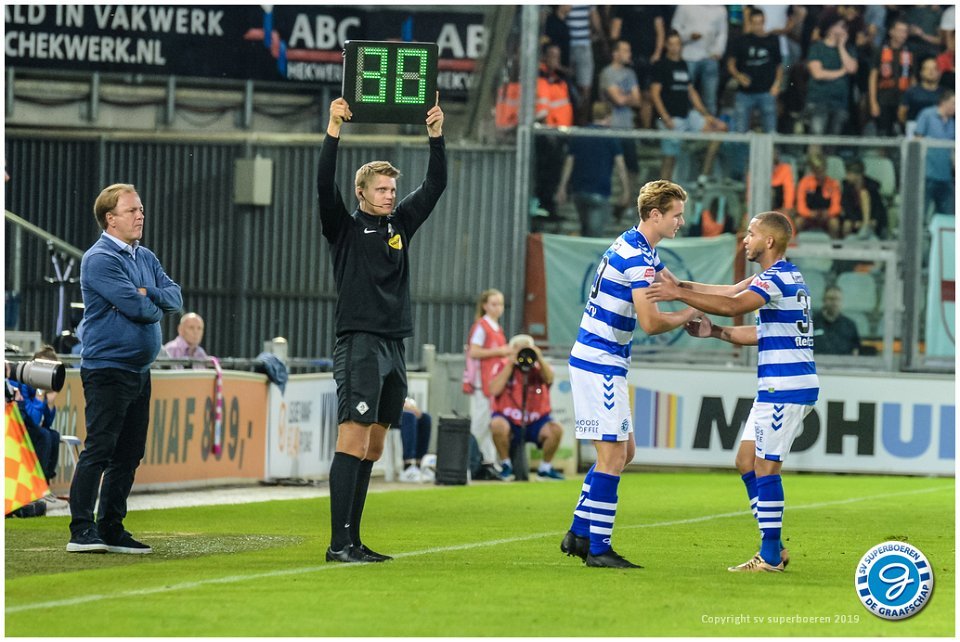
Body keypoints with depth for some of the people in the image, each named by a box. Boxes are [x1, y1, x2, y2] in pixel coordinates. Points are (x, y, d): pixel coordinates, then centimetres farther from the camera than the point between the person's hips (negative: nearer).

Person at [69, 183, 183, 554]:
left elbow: (175, 297, 6)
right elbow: (135, 306, -20)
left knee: (129, 453, 9)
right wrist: (155, 307, 0)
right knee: (99, 450, -10)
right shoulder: (99, 259, -12)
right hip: (107, 367, -9)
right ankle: (82, 531, -10)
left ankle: (111, 529, 15)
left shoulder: (146, 258, 16)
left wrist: (147, 294, -12)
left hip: (139, 369, 9)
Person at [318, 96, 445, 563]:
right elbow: (324, 185, -15)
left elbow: (435, 186, 16)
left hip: (394, 346, 7)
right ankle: (339, 542, -16)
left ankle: (354, 540, 10)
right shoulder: (344, 228, 0)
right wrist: (333, 132, -22)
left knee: (373, 448, 7)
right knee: (353, 439, -13)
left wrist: (436, 136, 6)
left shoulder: (401, 224, 16)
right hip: (359, 344, -7)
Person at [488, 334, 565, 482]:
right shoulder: (503, 366, 0)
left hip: (535, 421, 2)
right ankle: (506, 465, -12)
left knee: (555, 430, -25)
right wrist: (511, 364, -17)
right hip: (509, 420, -2)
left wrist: (539, 359, -33)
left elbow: (549, 379, -19)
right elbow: (495, 390, -16)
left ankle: (545, 468, -2)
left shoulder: (538, 366, 4)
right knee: (498, 425, -35)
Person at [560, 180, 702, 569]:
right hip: (600, 364, -10)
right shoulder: (636, 256, -18)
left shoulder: (636, 249, 14)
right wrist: (688, 315, -4)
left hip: (599, 363, 10)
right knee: (613, 456, -8)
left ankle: (579, 534, 18)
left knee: (624, 451, 15)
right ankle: (598, 548, -6)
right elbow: (651, 323, -23)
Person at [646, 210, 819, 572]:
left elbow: (734, 306, -30)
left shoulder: (777, 278, -14)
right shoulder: (787, 277, 18)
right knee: (747, 463, 12)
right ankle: (774, 546, 14)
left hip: (785, 389, -10)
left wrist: (680, 294, -29)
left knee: (765, 468, -7)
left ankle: (770, 556, -4)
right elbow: (763, 332, 25)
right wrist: (715, 332, 18)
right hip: (779, 388, 10)